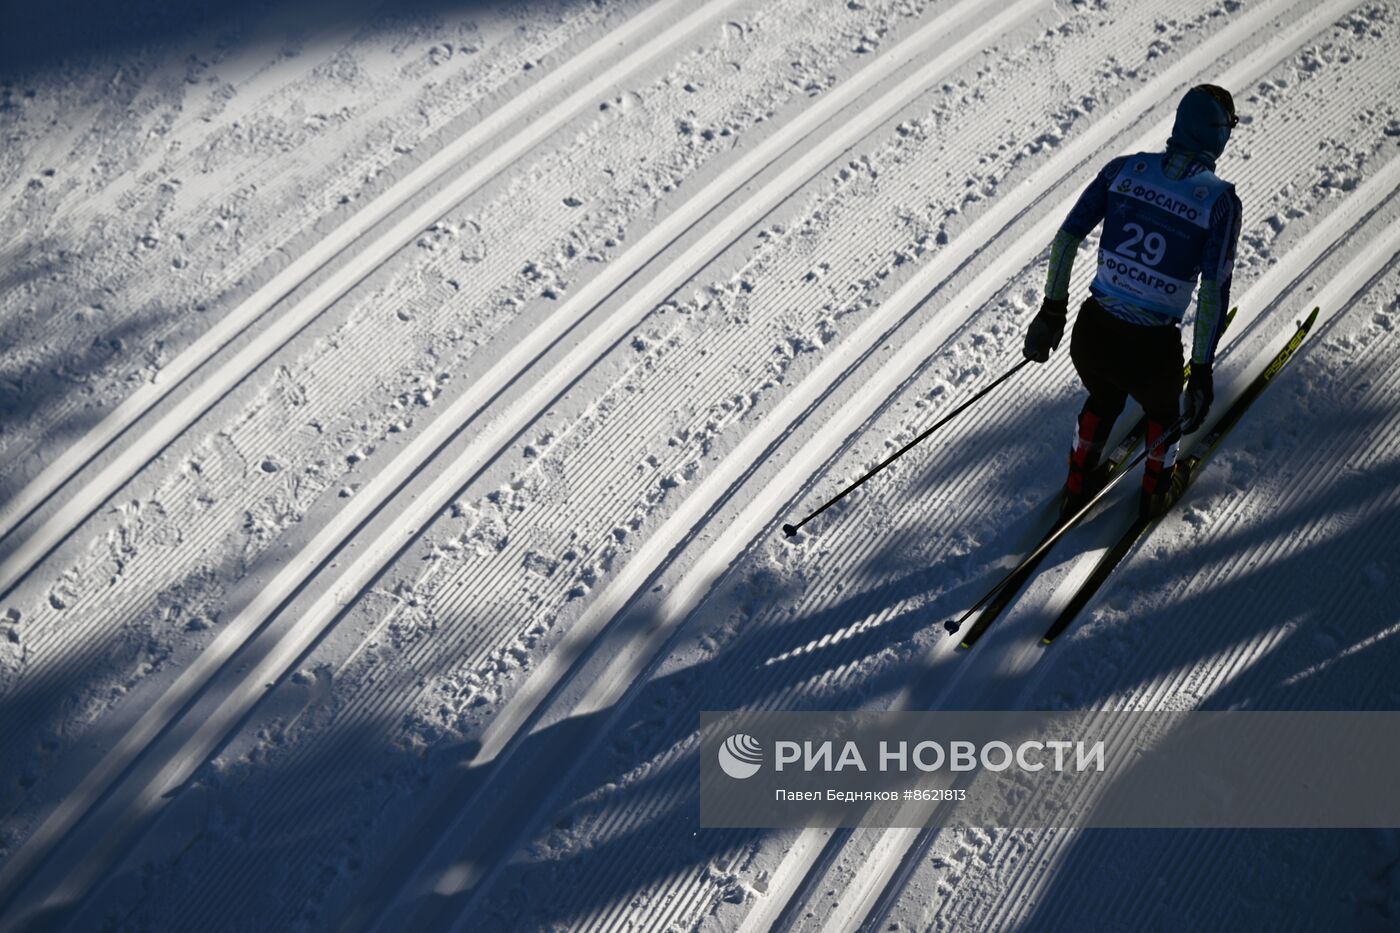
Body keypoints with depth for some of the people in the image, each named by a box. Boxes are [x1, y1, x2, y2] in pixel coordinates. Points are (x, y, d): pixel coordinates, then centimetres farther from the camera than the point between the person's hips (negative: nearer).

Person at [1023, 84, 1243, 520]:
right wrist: (1202, 370, -9)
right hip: (1150, 352, -3)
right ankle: (1155, 492, 58)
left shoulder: (1124, 168, -2)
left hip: (1090, 336, 3)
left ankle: (1078, 486, 57)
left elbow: (1066, 237, -2)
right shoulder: (1221, 199, -11)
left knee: (1103, 402, 37)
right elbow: (1214, 291, -15)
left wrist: (1053, 309, 7)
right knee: (1163, 408, 34)